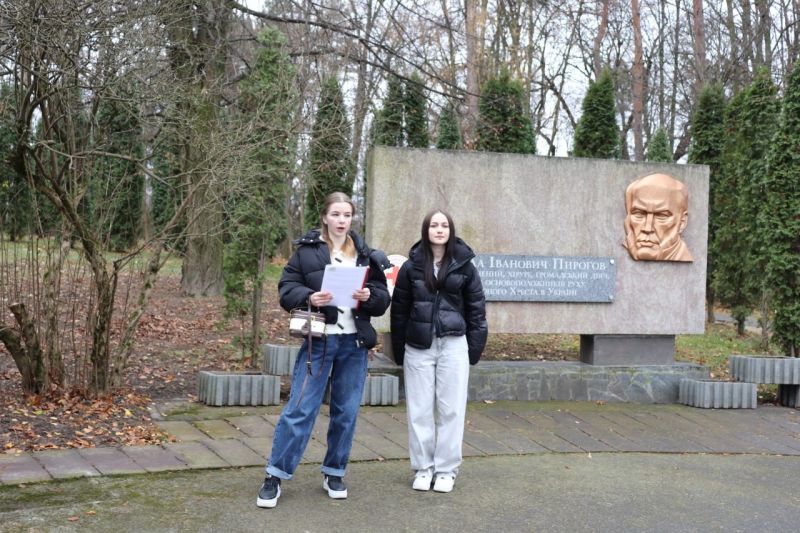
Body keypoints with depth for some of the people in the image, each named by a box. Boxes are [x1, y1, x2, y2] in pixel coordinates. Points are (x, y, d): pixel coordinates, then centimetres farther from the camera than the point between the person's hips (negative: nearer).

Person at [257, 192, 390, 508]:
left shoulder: (366, 255, 9)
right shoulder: (307, 251, -1)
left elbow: (383, 298, 8)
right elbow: (286, 289, -2)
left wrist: (370, 296, -14)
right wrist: (308, 297, -21)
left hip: (354, 343, 3)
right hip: (318, 341, -3)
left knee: (346, 411, 9)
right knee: (300, 409, -5)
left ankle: (334, 473, 24)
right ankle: (275, 476, 3)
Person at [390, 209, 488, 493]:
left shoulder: (463, 266, 2)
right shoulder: (411, 267, 2)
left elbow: (476, 308, 5)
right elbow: (399, 310, 6)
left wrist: (475, 348, 1)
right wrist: (398, 351, 5)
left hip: (453, 345, 0)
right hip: (418, 347, 1)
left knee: (451, 409, 3)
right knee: (420, 410, 6)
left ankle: (446, 469, 14)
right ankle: (423, 467, 17)